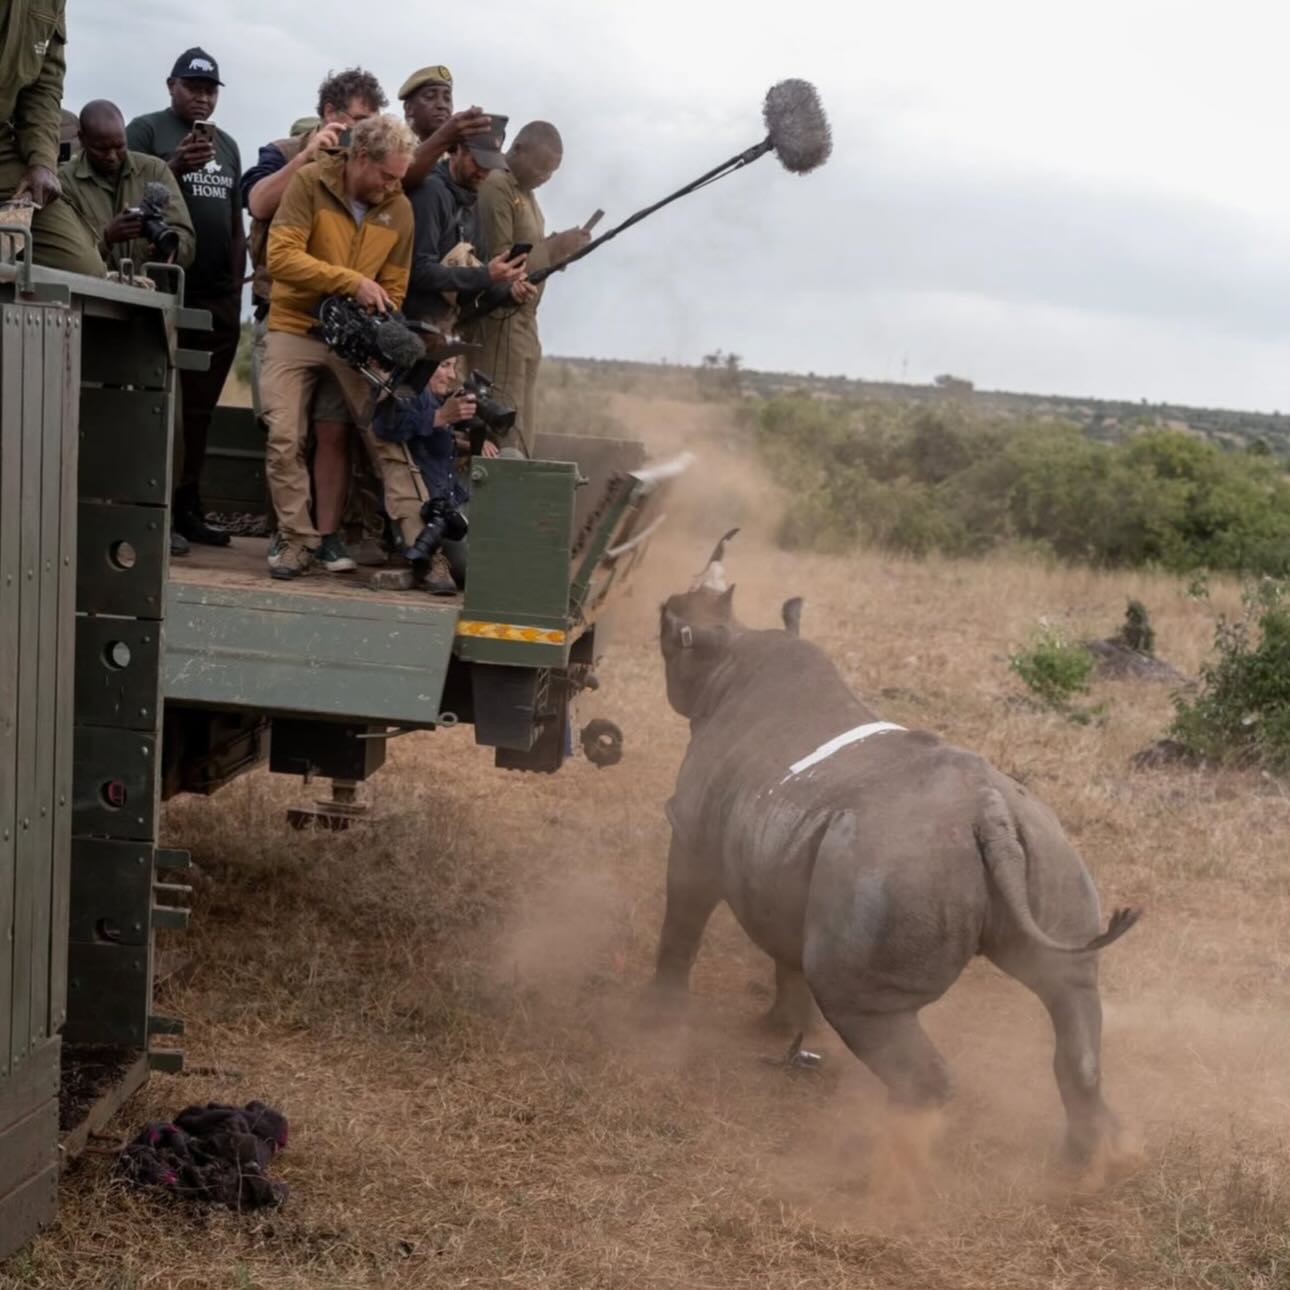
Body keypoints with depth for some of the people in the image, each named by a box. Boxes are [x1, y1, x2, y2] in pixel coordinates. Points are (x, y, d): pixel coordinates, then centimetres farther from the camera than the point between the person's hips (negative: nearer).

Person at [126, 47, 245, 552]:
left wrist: (237, 282, 13)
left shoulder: (227, 145, 18)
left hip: (218, 297, 5)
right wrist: (176, 166, -19)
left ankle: (186, 508, 9)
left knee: (199, 408, 6)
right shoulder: (146, 130, 2)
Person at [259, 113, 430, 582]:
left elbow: (394, 288, 5)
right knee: (285, 438, -6)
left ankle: (418, 541, -9)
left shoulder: (399, 208, 0)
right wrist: (351, 282, -25)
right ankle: (298, 540, 4)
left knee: (389, 433, -7)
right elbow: (281, 256, -21)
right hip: (295, 329, -2)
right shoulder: (309, 183, -11)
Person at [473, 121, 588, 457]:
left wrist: (557, 250, 3)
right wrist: (554, 247, -16)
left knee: (523, 428, 9)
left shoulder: (524, 190, 17)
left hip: (523, 321, 10)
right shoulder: (495, 187, -13)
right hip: (499, 322, -10)